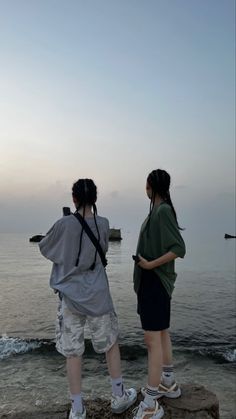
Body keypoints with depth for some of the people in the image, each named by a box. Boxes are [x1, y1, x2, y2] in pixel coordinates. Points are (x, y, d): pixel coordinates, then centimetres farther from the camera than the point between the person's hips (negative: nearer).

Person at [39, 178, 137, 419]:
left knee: (72, 352, 10)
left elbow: (44, 249, 3)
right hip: (97, 296, 2)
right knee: (110, 344, 19)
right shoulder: (103, 224, -6)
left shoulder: (64, 224, -13)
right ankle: (118, 396, 34)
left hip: (70, 297, -1)